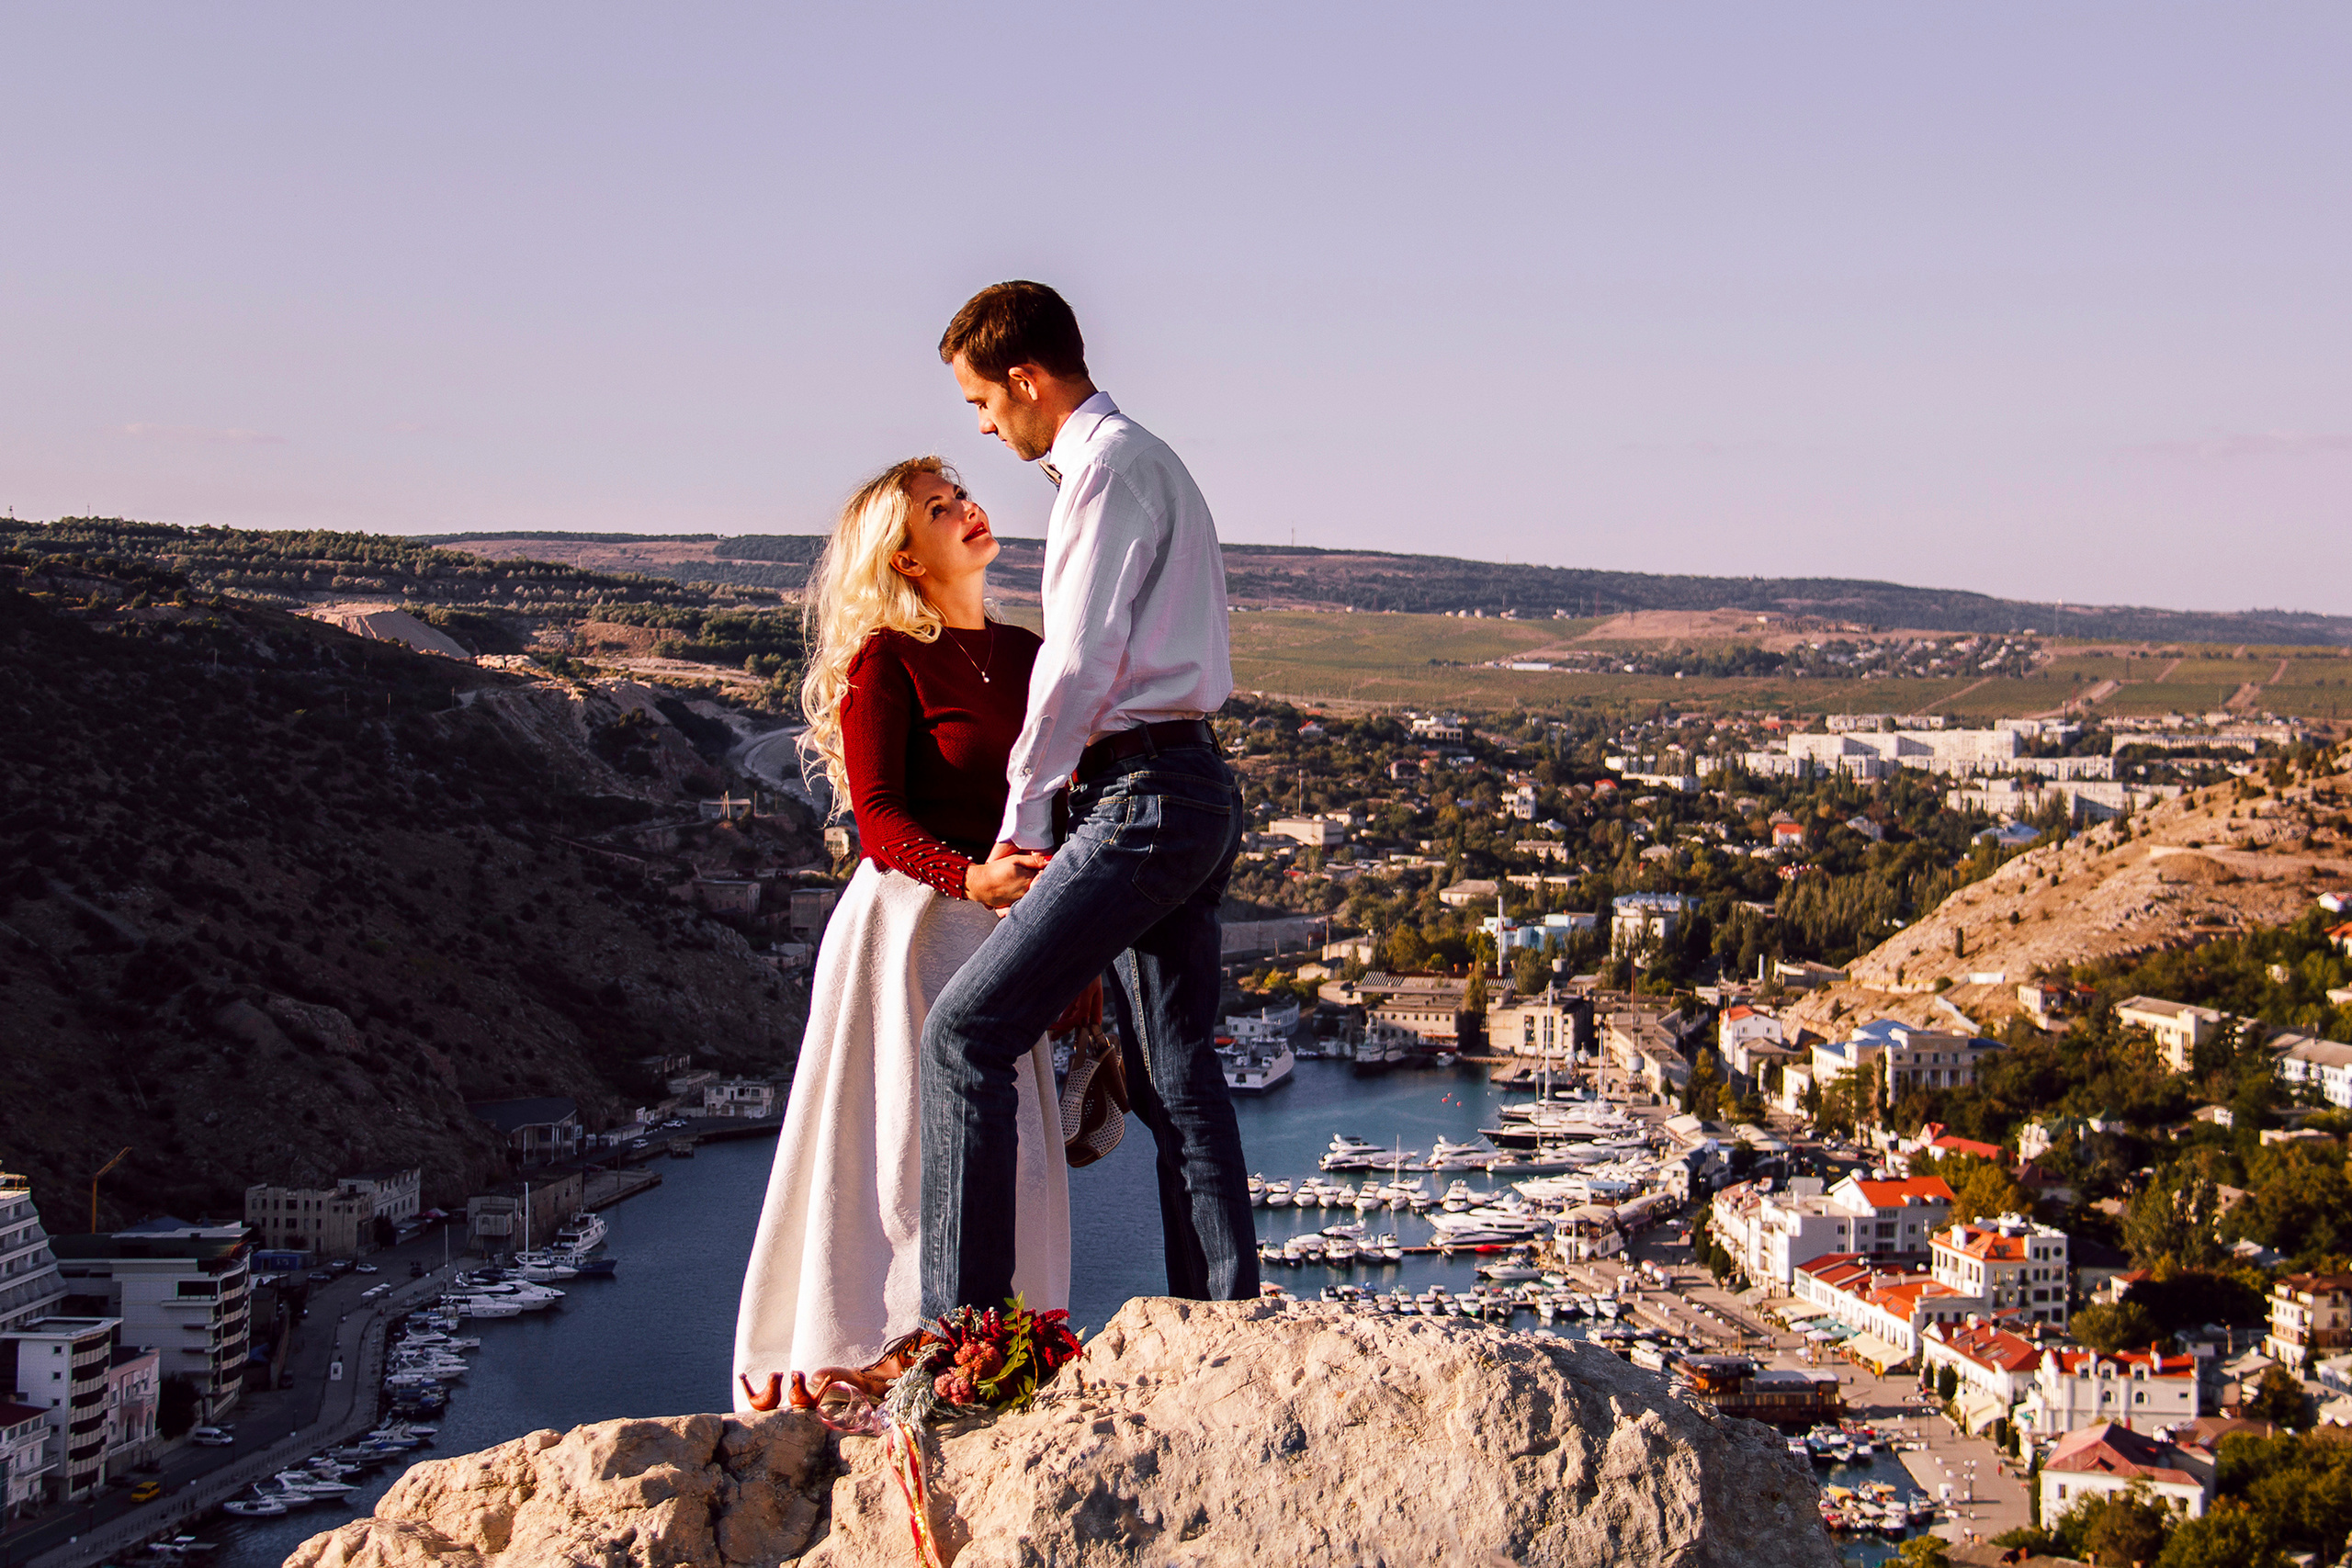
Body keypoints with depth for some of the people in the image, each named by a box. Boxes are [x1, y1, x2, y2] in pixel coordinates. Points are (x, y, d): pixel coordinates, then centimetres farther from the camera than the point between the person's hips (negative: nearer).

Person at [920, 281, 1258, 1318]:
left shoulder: (1108, 467, -9)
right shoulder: (1151, 461, 22)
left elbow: (1080, 662, -15)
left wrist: (1021, 817, -7)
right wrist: (1059, 793, 19)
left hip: (1144, 800, -10)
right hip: (1196, 792, 10)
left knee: (967, 1033, -10)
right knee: (1177, 1075, 10)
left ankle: (961, 1333, -10)